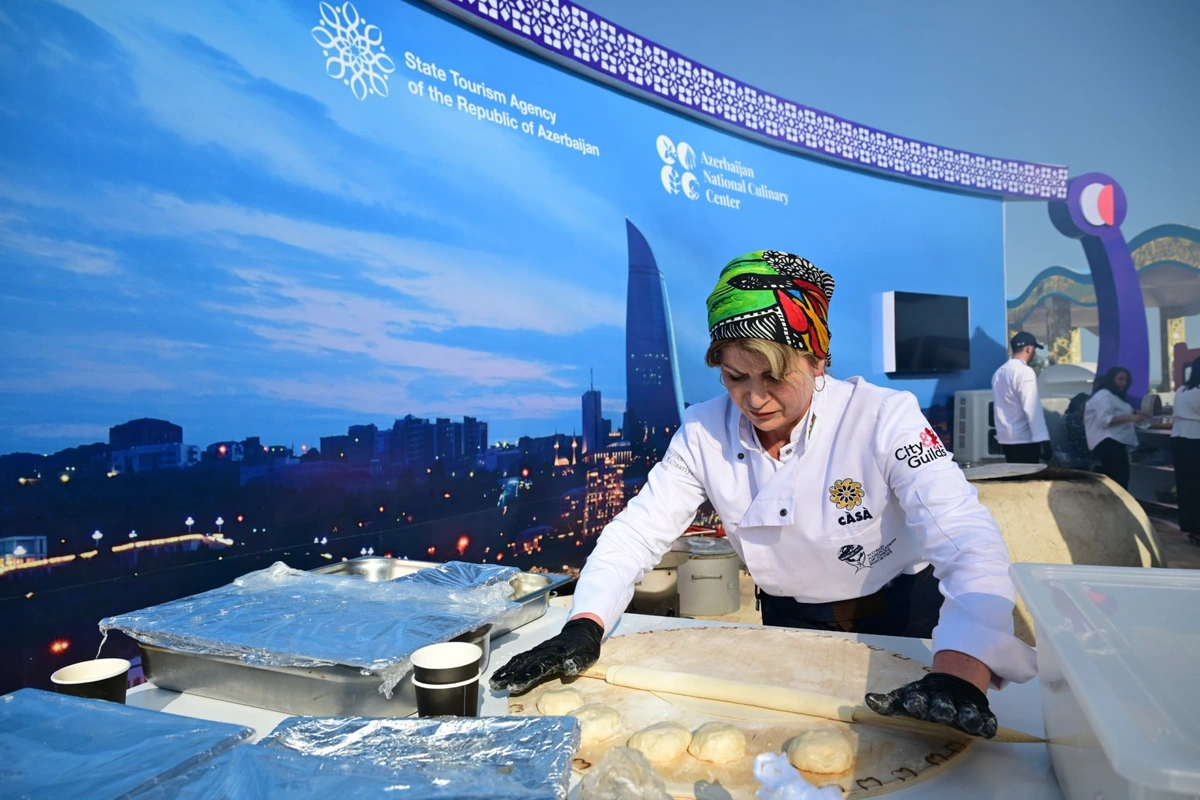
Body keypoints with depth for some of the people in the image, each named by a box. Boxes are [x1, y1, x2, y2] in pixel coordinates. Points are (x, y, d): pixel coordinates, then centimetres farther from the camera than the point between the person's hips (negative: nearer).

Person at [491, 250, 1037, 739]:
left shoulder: (884, 417, -27)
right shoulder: (702, 433, -18)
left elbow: (966, 538, -35)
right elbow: (638, 532, -16)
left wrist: (959, 673, -51)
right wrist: (584, 626, -31)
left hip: (900, 618, -2)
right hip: (788, 621, 3)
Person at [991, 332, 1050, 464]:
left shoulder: (999, 372, 11)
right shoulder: (1025, 371, -13)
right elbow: (1032, 407, -19)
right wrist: (1042, 436, -19)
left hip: (1005, 436, 8)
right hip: (1024, 437, -8)